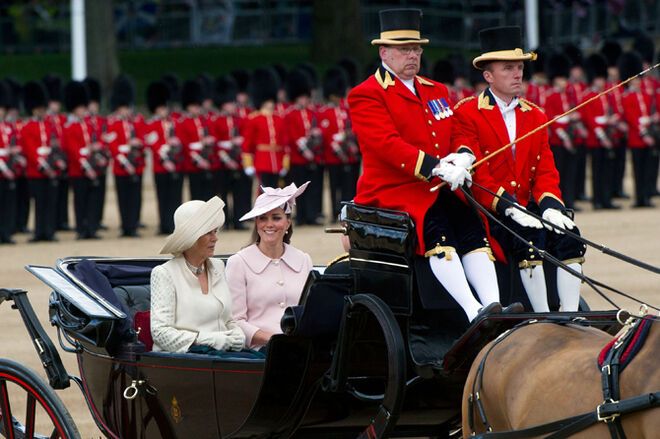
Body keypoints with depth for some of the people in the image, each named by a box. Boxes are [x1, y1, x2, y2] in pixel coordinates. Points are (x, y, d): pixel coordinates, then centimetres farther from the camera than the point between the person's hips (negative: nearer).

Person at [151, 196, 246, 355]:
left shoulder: (217, 267, 19)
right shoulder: (164, 274, -2)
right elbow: (160, 332, -10)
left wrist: (238, 336, 0)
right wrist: (209, 340, -18)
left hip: (220, 354, 7)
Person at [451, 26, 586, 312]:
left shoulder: (535, 116, 17)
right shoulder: (466, 114, -2)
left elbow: (546, 169, 10)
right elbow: (474, 173, -11)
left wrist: (550, 204, -11)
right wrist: (507, 208, -23)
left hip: (528, 206, 6)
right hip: (488, 213, -6)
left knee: (569, 234, -20)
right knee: (529, 236, -31)